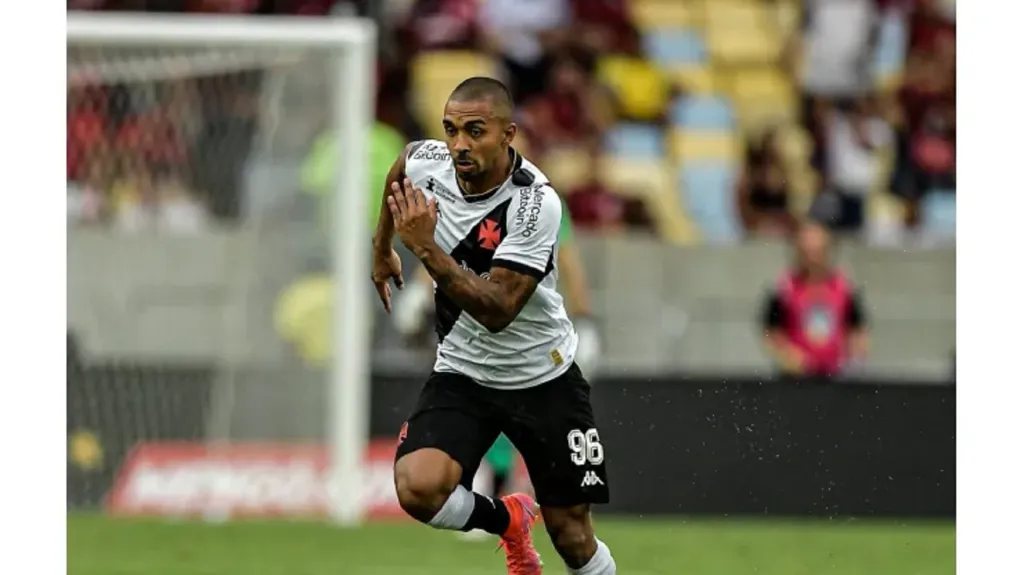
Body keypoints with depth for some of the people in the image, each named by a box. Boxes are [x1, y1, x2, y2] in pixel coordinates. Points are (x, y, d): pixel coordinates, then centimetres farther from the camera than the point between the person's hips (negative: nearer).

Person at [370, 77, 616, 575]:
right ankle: (507, 520, 9)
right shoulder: (427, 162, -11)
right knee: (417, 487, -23)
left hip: (543, 378, -3)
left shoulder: (534, 203, -25)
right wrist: (382, 249, 26)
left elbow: (498, 310, -32)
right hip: (462, 375, 3)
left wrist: (427, 249, -37)